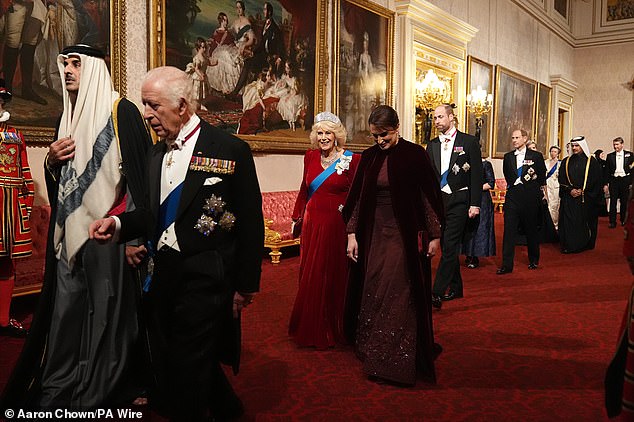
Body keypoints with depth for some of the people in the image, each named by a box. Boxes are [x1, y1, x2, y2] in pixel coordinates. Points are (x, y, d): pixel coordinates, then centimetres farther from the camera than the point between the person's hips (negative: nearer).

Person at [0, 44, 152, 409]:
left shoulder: (121, 111, -7)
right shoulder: (68, 118, 17)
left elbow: (141, 173, -15)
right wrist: (52, 162, 1)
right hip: (70, 231, 7)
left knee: (106, 312, 1)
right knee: (67, 309, 11)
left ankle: (103, 390, 17)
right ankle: (61, 384, 25)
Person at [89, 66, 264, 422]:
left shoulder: (231, 149, -11)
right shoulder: (156, 154, 9)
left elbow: (251, 223, -9)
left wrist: (246, 285, -8)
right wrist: (118, 224, -3)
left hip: (205, 281, -7)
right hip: (165, 276, 7)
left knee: (189, 374, 3)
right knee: (168, 366, 19)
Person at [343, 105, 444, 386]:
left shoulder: (414, 154, -7)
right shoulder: (369, 157, 6)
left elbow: (430, 195, -4)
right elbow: (357, 197, 8)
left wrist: (435, 235, -5)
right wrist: (352, 234, 3)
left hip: (405, 235, -4)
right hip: (374, 234, 5)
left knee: (399, 297, -1)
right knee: (372, 295, 11)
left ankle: (397, 363, 12)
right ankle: (373, 353, 29)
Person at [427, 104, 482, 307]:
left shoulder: (469, 141, -1)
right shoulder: (432, 145, 11)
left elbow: (477, 175, -5)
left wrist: (475, 204, -11)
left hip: (459, 201, -5)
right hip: (439, 200, 5)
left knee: (450, 246, -11)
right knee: (448, 247, 11)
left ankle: (437, 292, -12)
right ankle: (456, 288, 24)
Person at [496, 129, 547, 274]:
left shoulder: (536, 156, 1)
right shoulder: (508, 157, 9)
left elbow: (542, 178, 6)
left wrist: (543, 194, 6)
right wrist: (513, 185, 12)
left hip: (530, 198, -2)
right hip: (512, 197, 2)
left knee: (532, 230, 9)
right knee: (509, 230, -6)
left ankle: (533, 261, 27)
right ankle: (507, 264, -5)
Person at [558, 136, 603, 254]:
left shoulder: (591, 161, 0)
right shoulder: (566, 161, 9)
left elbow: (595, 180, -4)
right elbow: (562, 179, 5)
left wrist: (582, 191, -12)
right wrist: (570, 190, -10)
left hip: (586, 198, -2)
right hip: (569, 197, 2)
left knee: (584, 221, 1)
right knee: (569, 222, -1)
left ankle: (584, 245, 11)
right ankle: (569, 246, 5)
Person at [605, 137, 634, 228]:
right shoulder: (610, 156, 5)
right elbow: (607, 171, 5)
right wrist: (606, 184, 0)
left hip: (625, 180, 0)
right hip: (614, 181, 0)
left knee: (624, 202, 7)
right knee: (613, 202, -1)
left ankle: (623, 220, 20)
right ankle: (612, 222, 4)